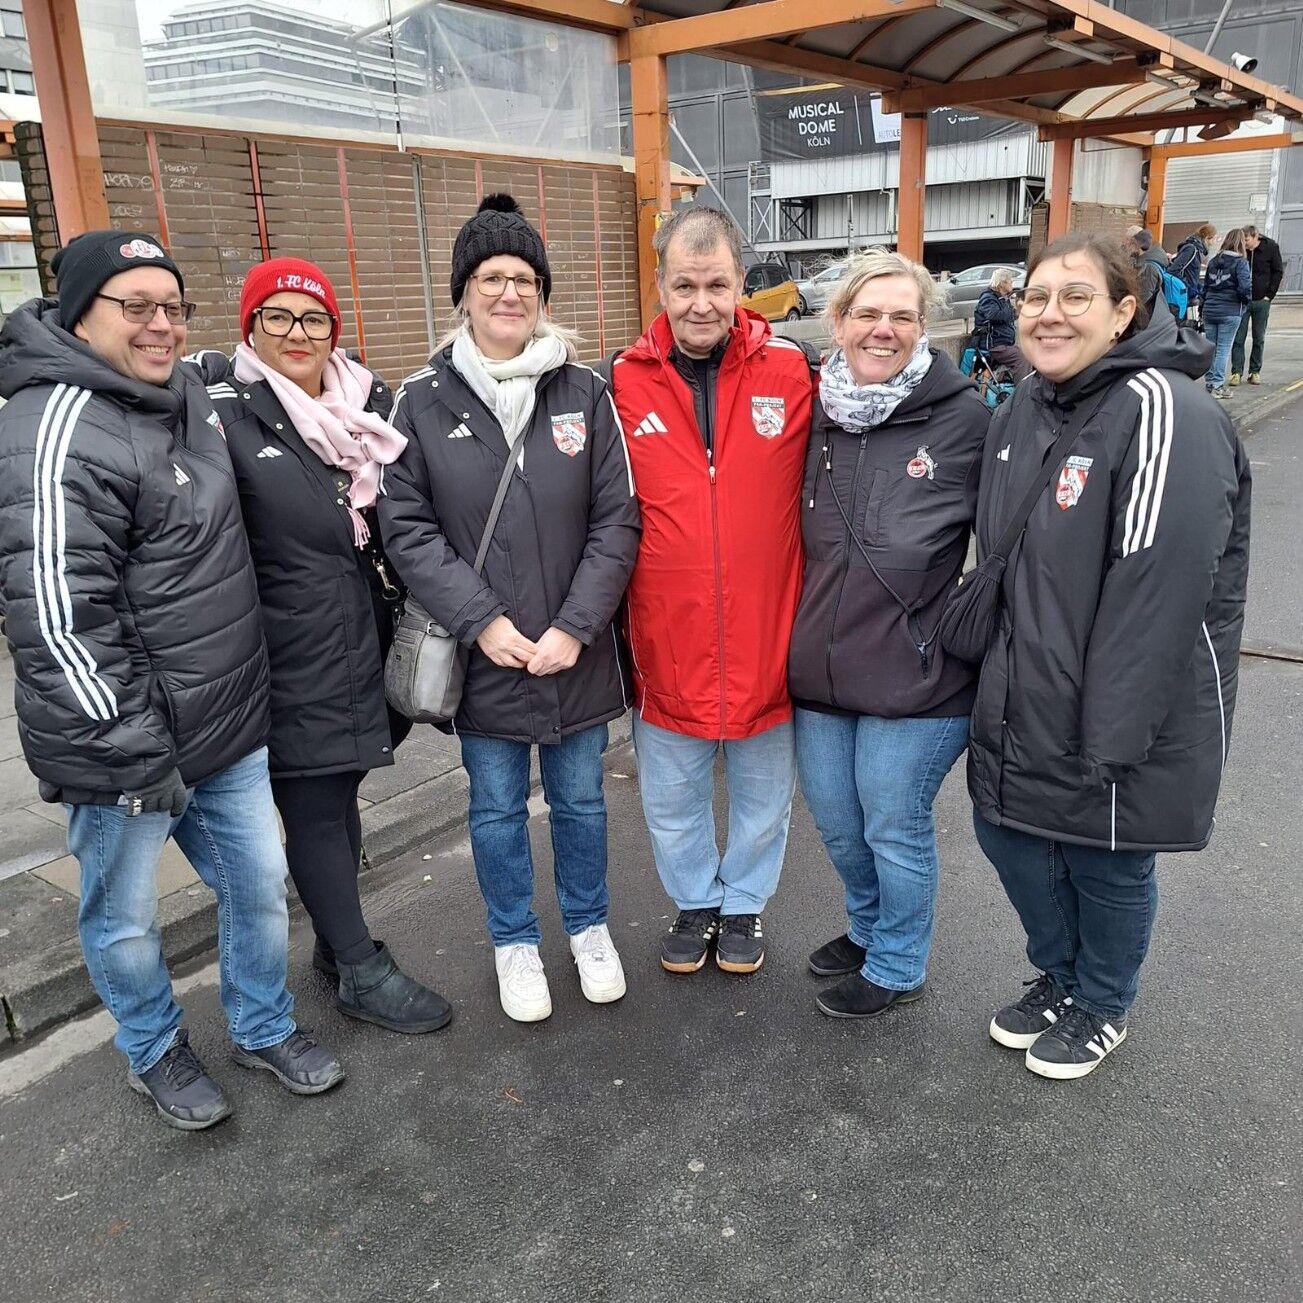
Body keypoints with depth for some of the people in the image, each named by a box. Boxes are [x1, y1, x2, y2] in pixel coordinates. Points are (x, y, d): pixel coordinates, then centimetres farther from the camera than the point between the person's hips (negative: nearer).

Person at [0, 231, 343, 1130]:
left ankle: (266, 1028, 41)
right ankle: (155, 1050, 41)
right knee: (125, 917, 15)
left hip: (227, 723, 8)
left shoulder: (187, 392, 6)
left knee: (260, 885, 17)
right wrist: (131, 751, -21)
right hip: (127, 747, -7)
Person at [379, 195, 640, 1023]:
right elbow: (406, 528, -6)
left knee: (580, 797, 17)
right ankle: (515, 941, 38)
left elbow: (617, 521, -5)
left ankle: (589, 925, 42)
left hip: (576, 652, 1)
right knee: (497, 807, 15)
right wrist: (481, 621, -15)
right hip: (481, 656, 0)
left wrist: (575, 626, -13)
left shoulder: (585, 392, -2)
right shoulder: (423, 402, -4)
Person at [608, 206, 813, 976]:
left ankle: (745, 902, 45)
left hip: (766, 637, 0)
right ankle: (696, 900, 45)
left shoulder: (790, 373, -8)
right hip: (666, 642, 1)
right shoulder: (624, 383, -6)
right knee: (672, 794, 19)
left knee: (764, 791, 19)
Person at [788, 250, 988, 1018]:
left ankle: (897, 967, 34)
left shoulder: (965, 418, -10)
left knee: (895, 828, 9)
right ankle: (869, 926, 47)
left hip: (916, 674, -5)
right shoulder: (820, 414, 4)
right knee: (834, 818, 20)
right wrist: (805, 637, 11)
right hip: (822, 666, 6)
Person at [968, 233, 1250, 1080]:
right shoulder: (1021, 411, 6)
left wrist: (1112, 741, -23)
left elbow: (1158, 593, -25)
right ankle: (1059, 979, 46)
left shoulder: (1162, 413, -20)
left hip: (1120, 718, -7)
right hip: (1022, 706, 8)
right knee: (1009, 832, 19)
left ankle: (1101, 1009, 41)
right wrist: (998, 684, 13)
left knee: (1106, 864, 12)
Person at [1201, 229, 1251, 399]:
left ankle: (1209, 382, 16)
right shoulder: (1240, 262, -8)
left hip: (1209, 310, 5)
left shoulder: (1213, 262, 9)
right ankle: (1217, 385, 0)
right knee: (1224, 349, 0)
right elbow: (1245, 287, -17)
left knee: (1211, 348, 12)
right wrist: (1245, 301, 2)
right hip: (1230, 312, -5)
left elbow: (1205, 286, 13)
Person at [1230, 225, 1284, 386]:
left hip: (1261, 301, 0)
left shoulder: (1271, 248, -4)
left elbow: (1278, 272, 3)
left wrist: (1269, 295, -5)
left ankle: (1255, 371, 12)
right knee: (1238, 338, -3)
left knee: (1259, 339, 6)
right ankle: (1236, 372, 1)